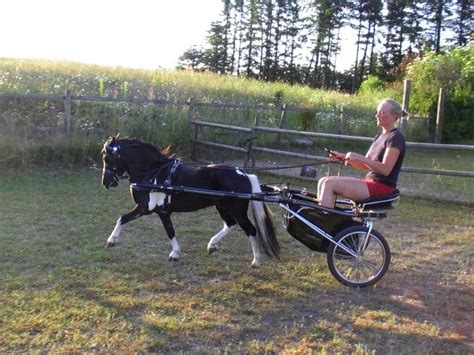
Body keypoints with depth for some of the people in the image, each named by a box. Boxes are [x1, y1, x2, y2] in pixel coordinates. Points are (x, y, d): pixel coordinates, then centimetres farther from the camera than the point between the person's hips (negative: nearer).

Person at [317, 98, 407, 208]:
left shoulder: (395, 137, -11)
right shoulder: (380, 136, 17)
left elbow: (385, 169, -21)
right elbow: (365, 166, 15)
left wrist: (359, 157, -23)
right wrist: (343, 157, 1)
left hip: (382, 187, -9)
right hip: (370, 181, 9)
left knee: (330, 183, -21)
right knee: (323, 181, -2)